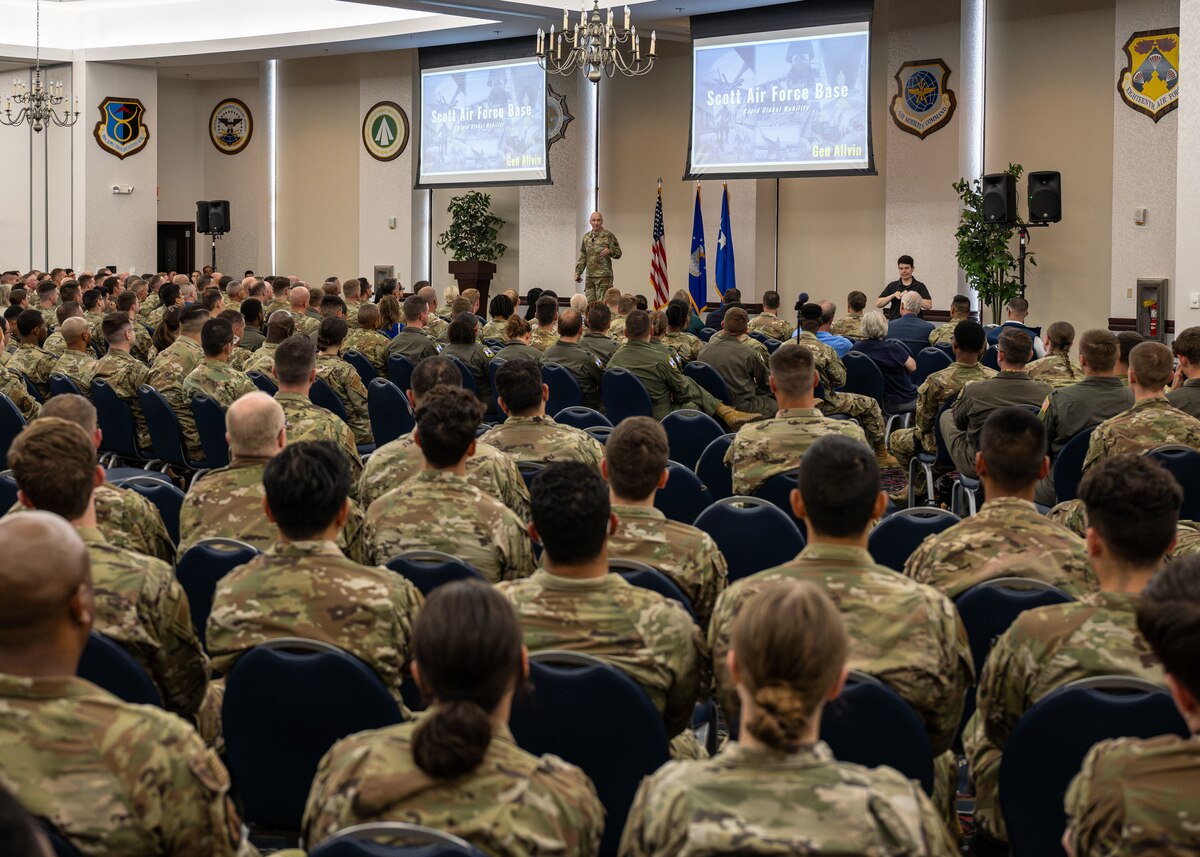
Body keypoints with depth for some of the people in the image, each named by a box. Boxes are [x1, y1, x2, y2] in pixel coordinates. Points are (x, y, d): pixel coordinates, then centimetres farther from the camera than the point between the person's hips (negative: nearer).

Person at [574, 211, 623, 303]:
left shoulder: (609, 236, -3)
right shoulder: (586, 237, 12)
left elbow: (618, 253, -2)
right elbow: (582, 257, 18)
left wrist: (610, 251, -24)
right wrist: (577, 273, 13)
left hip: (604, 276, -5)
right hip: (590, 276, 5)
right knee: (590, 303, 5)